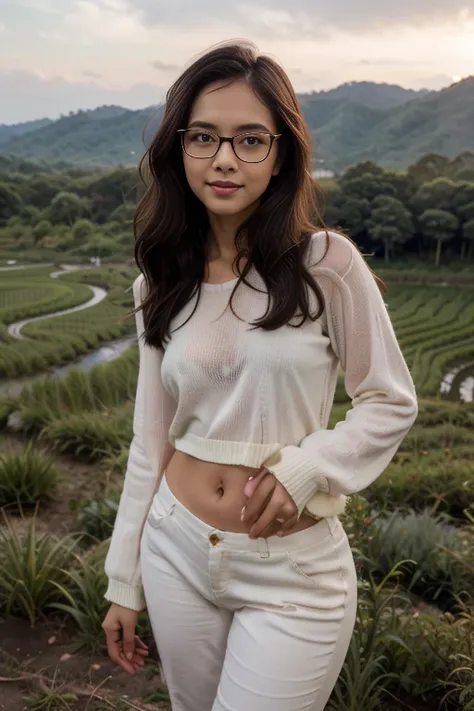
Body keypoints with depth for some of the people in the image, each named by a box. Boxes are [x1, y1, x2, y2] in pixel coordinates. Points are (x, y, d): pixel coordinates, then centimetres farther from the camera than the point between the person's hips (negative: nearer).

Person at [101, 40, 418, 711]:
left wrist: (305, 469, -19)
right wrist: (124, 582, 7)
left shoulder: (327, 263, -12)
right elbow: (151, 439, 4)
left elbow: (392, 403, -3)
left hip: (292, 573, -4)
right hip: (176, 552, 4)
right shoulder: (163, 284, 0)